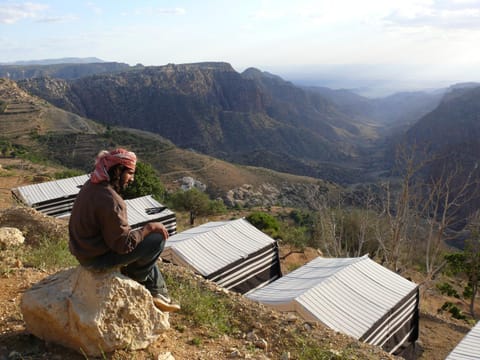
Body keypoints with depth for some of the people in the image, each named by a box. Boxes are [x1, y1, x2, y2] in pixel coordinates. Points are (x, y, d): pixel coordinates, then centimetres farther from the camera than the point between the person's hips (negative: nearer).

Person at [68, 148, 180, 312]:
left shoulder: (91, 186, 2)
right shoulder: (110, 200, -28)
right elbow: (124, 244, -24)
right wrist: (149, 228, -12)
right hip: (98, 259, -10)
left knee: (148, 242, 22)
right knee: (157, 238, -10)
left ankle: (157, 292, 24)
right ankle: (135, 278, 15)